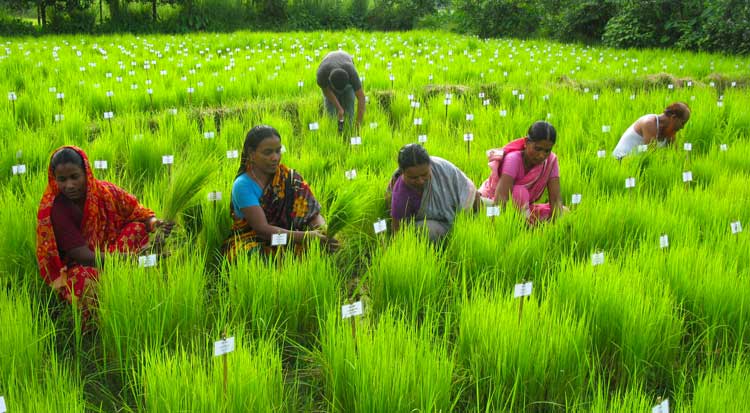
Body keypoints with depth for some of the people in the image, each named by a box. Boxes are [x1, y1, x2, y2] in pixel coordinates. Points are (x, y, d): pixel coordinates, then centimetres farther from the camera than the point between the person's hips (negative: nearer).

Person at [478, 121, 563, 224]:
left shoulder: (551, 160, -12)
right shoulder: (513, 159, -26)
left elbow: (555, 198, -19)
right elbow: (501, 196, -38)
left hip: (521, 208, 6)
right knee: (520, 192, -35)